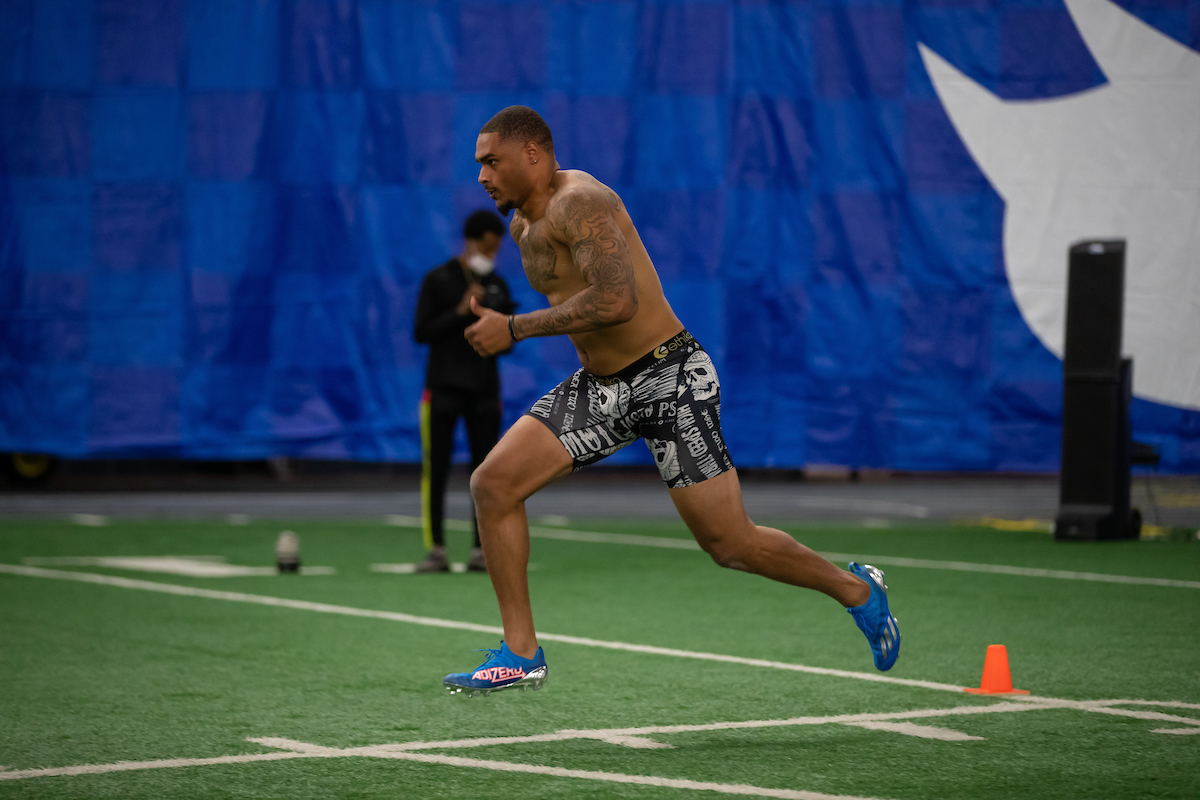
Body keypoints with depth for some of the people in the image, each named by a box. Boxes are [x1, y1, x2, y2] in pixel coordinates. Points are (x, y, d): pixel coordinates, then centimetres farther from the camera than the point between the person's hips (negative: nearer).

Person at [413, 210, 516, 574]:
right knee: (435, 470, -6)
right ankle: (436, 551, -4)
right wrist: (459, 313, -15)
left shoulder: (498, 287, 9)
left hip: (484, 391, 3)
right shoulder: (437, 280, -1)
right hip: (443, 389, -3)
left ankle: (481, 553, 2)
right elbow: (421, 332, -6)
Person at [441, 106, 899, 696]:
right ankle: (520, 656, -1)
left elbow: (617, 300, -33)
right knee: (492, 484, -6)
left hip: (670, 381, -9)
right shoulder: (523, 223, 10)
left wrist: (515, 328, -27)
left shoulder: (578, 201, -20)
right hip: (600, 389, 9)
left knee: (730, 545, -4)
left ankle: (855, 589, 22)